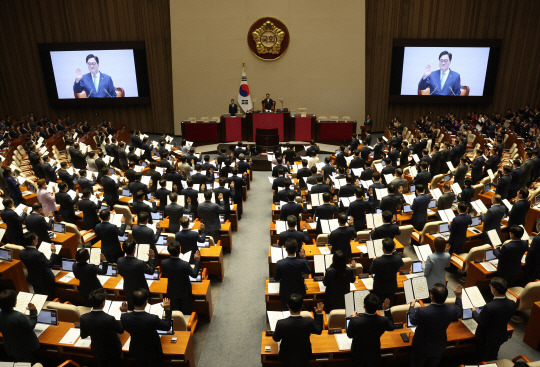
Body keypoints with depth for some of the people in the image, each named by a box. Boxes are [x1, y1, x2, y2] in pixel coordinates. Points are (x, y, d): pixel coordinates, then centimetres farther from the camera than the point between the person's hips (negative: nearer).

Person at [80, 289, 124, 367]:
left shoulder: (83, 318, -25)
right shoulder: (110, 319, -38)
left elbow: (83, 336, -5)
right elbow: (121, 330, -17)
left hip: (97, 351, 4)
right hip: (112, 351, -4)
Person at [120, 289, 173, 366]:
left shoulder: (124, 317, -27)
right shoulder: (153, 319, -37)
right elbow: (167, 326, -17)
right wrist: (167, 309, -7)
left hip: (136, 352, 3)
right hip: (152, 353, -3)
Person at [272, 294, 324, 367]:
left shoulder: (281, 324, -30)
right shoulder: (309, 322, -29)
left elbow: (276, 339, -7)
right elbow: (318, 331, -5)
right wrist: (319, 314, 3)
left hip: (287, 359, 0)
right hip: (304, 359, 0)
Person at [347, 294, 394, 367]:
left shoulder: (355, 321, -37)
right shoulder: (384, 320, -31)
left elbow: (350, 335, -13)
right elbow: (391, 327, -4)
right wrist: (386, 309, -1)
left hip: (358, 355, -1)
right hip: (374, 355, 1)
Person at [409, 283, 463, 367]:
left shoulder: (422, 311, -37)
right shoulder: (452, 310, -27)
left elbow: (413, 321, -13)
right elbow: (459, 312, 0)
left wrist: (412, 306, 4)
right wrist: (458, 296, 9)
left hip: (422, 348, -3)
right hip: (438, 347, 3)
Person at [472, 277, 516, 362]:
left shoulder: (488, 307, -40)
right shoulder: (512, 304, -22)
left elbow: (480, 322, -23)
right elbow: (507, 319, -3)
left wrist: (474, 311, -4)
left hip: (486, 339, -5)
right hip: (501, 337, 5)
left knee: (483, 360, 23)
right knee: (493, 358, 33)